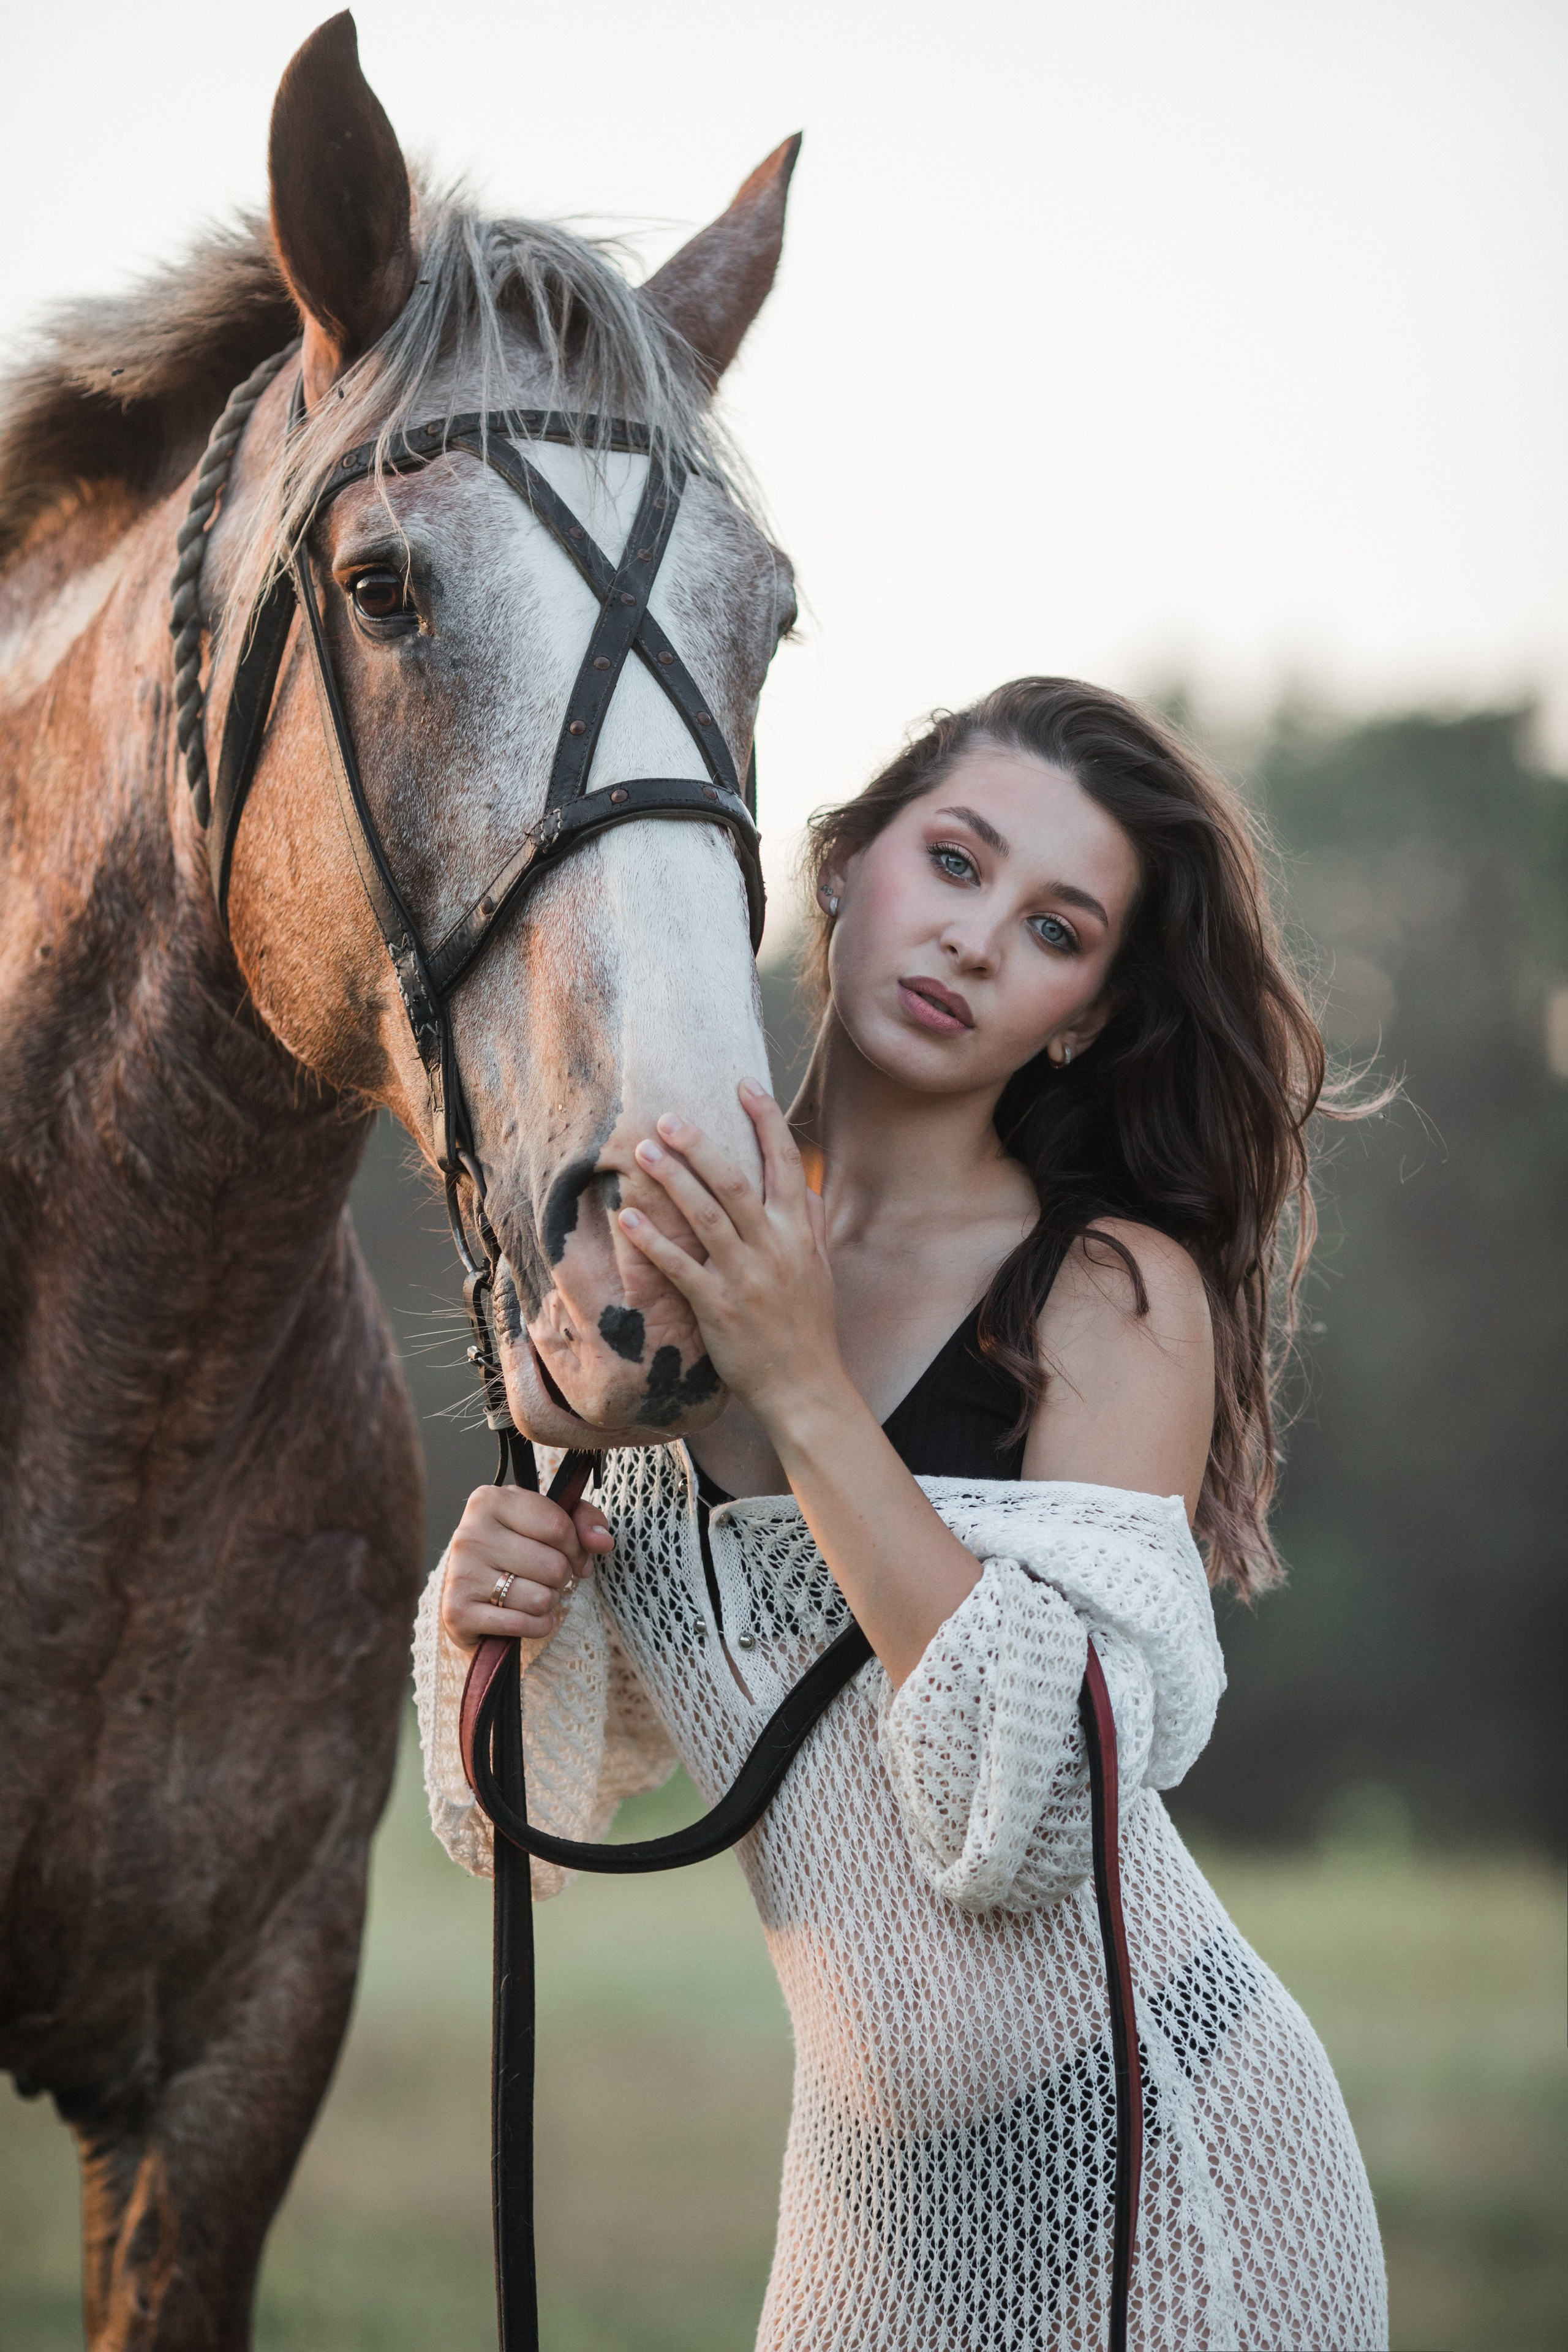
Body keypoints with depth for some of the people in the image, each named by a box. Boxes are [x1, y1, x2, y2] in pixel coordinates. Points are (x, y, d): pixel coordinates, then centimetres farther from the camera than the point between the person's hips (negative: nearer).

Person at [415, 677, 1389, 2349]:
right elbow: (545, 1794, 8)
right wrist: (493, 1608, -13)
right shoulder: (663, 1247, 0)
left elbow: (1044, 1803, -25)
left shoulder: (1117, 1292, -14)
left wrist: (805, 1392, -26)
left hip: (1151, 2143, -5)